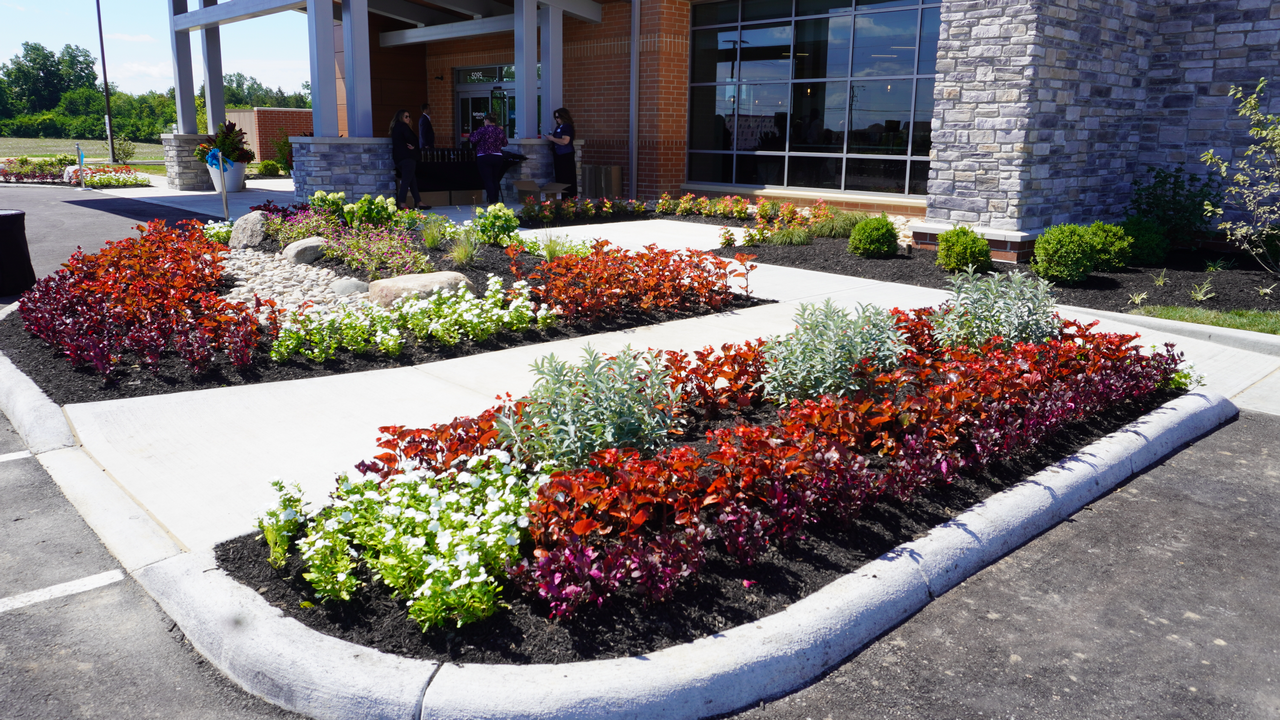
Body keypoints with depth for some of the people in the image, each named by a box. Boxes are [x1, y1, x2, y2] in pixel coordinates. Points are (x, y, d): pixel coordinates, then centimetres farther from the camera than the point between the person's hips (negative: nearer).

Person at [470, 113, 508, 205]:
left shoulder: (482, 129, -9)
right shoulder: (501, 131, 5)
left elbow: (473, 140, -10)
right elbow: (504, 144, 15)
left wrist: (473, 133, 10)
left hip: (484, 158, -5)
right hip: (497, 157, 5)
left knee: (487, 180, -3)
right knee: (495, 180, 13)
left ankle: (492, 201, -10)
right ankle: (496, 200, 12)